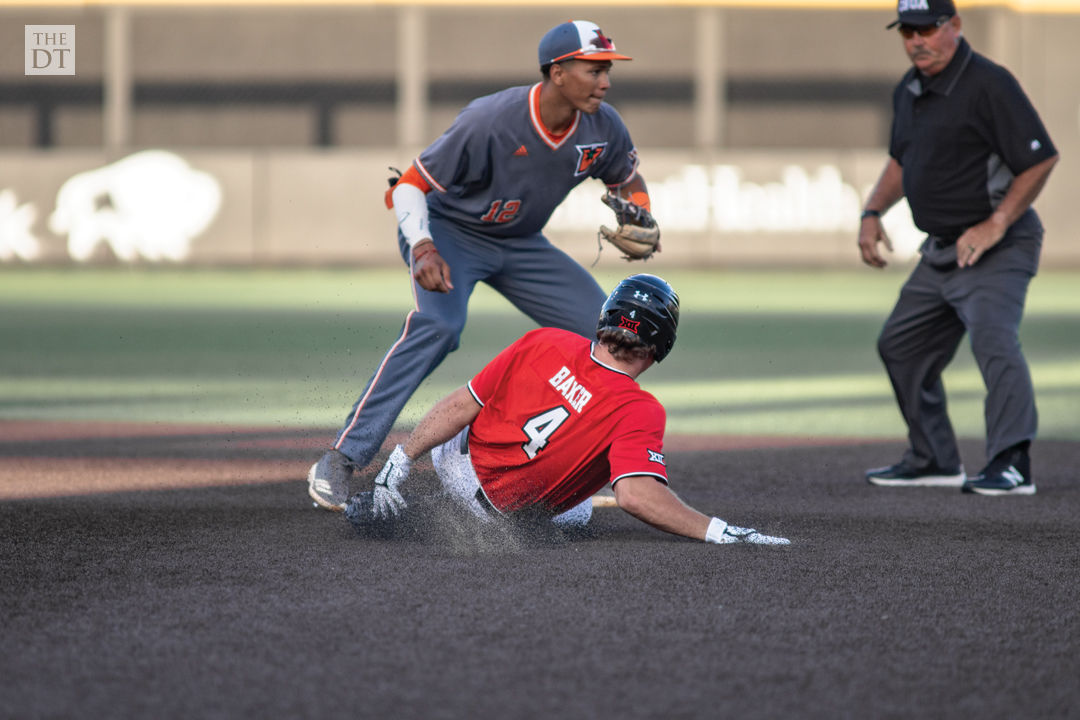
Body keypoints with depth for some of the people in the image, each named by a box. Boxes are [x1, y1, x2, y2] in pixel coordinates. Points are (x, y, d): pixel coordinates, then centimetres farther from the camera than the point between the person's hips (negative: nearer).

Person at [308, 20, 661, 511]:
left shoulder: (604, 129, -14)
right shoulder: (491, 121, -32)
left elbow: (628, 180, 8)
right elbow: (411, 185, -26)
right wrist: (422, 248, -43)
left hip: (520, 245, 7)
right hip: (449, 229, -7)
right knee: (439, 322, -33)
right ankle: (341, 461, -33)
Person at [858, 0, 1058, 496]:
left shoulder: (989, 84, -17)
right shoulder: (909, 92, 9)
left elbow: (1041, 158, -20)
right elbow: (901, 159, 26)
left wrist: (996, 225, -23)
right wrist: (872, 212, 12)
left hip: (996, 249, -9)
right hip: (941, 250, 9)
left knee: (993, 339, -27)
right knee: (901, 345, 15)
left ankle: (1011, 465, -35)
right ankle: (933, 460, 28)